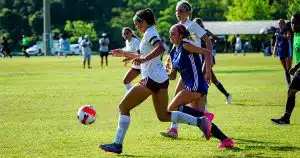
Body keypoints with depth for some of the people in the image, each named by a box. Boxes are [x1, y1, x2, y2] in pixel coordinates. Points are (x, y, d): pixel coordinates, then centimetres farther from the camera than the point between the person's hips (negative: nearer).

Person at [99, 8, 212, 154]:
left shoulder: (149, 33, -10)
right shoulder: (150, 33, 19)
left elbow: (160, 48, -29)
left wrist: (144, 59, -35)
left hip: (151, 79, -10)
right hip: (161, 79, 10)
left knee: (123, 107, -1)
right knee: (163, 116, 15)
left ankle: (117, 144, -3)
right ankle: (199, 121, 3)